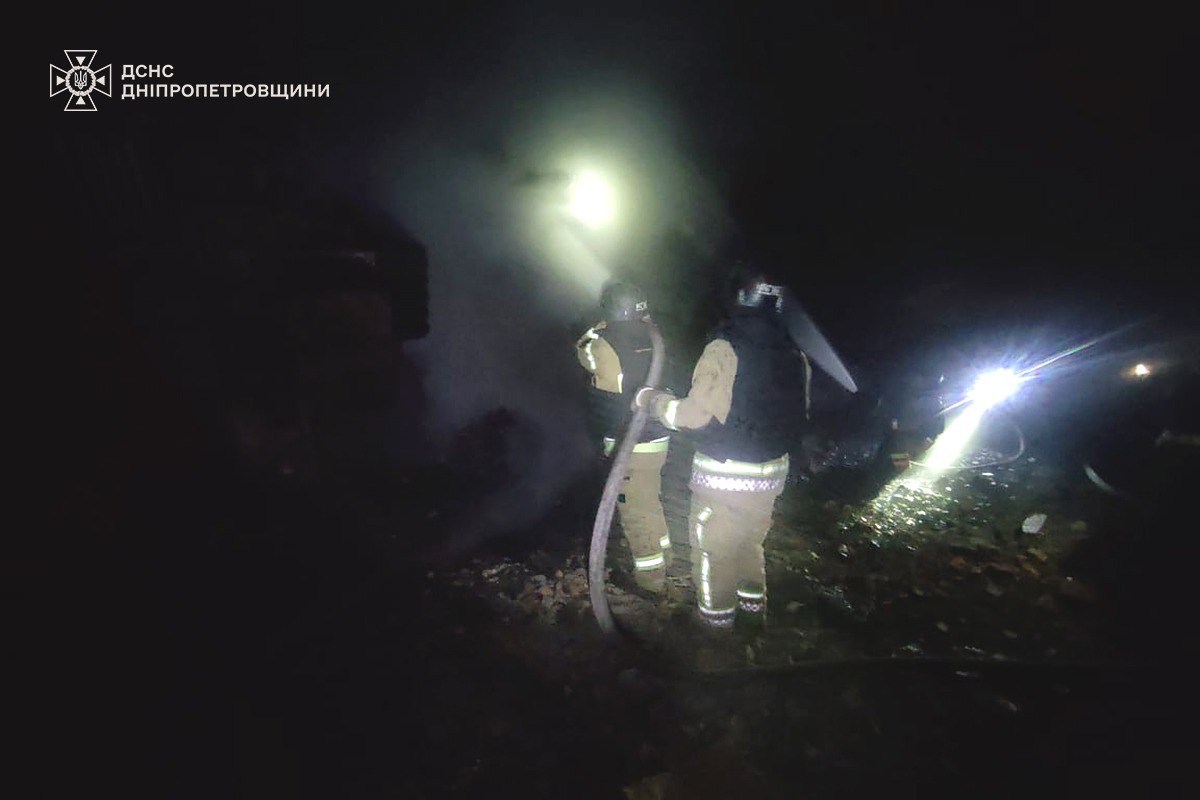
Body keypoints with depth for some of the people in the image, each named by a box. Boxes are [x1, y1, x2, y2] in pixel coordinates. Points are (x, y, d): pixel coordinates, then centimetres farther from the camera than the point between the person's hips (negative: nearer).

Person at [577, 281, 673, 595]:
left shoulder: (606, 346, -19)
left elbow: (583, 351, 4)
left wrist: (597, 329, 15)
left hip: (628, 447, -7)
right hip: (657, 440, 7)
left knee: (635, 513, 8)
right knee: (651, 503, 25)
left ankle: (651, 577, 21)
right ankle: (662, 557, 44)